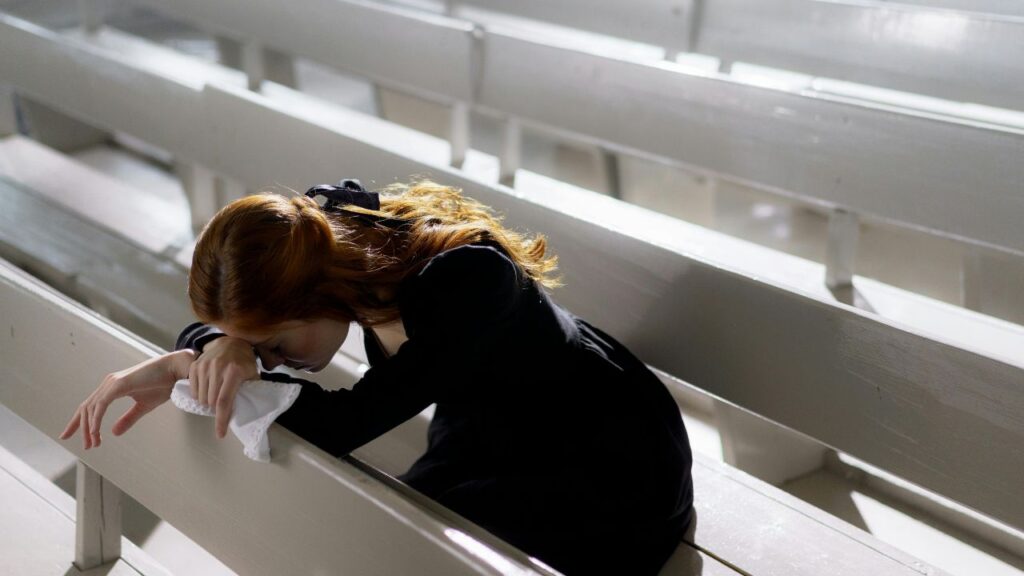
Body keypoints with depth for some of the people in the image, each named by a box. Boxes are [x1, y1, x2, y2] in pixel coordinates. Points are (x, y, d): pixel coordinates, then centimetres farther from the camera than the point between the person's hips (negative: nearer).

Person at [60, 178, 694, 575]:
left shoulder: (471, 278, -38)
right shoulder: (325, 230, -17)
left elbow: (344, 426, -35)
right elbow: (223, 328, -8)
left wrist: (217, 363, -37)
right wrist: (218, 347, -30)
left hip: (612, 470, -6)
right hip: (492, 428, 7)